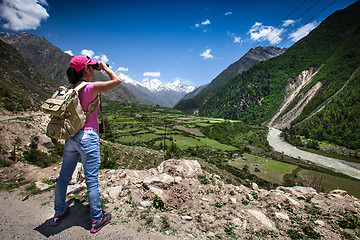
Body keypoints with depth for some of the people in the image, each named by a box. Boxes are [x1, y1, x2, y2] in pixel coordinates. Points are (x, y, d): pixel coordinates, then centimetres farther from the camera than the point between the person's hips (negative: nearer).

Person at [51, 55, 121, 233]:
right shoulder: (91, 87, -14)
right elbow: (117, 81, -9)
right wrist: (104, 67, 2)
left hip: (71, 136, 8)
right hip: (88, 136, -7)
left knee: (64, 177, 19)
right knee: (91, 179, 3)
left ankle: (59, 213, 39)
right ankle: (97, 219, 19)